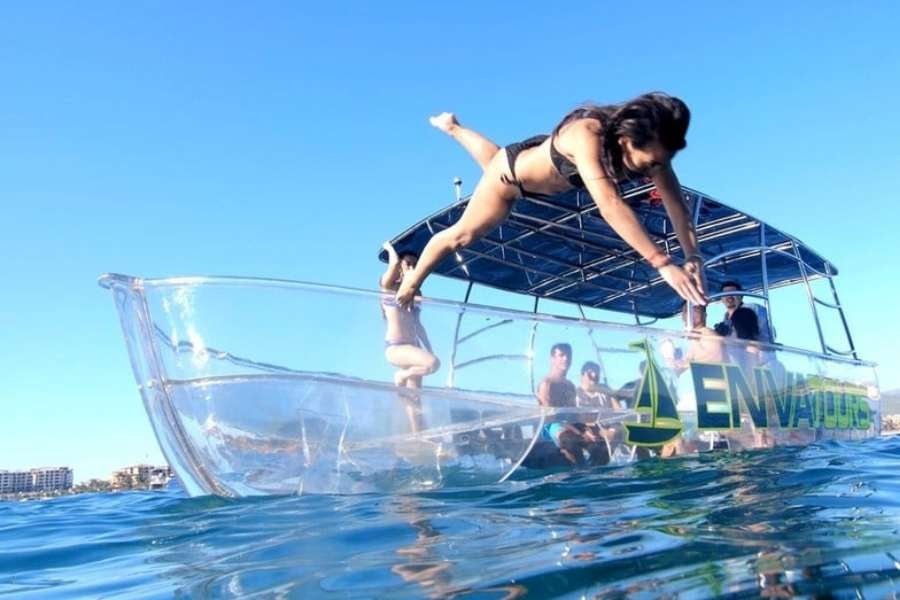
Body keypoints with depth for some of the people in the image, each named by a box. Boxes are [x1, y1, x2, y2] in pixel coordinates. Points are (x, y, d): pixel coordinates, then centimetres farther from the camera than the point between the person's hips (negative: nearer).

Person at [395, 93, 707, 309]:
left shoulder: (649, 146, -29)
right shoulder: (587, 134, -49)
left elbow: (675, 202, -29)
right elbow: (608, 203, -59)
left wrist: (693, 256, -44)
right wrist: (662, 263, -64)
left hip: (540, 165, 6)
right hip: (514, 170, -6)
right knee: (463, 234, 11)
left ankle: (453, 127, 65)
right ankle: (409, 285, 35)